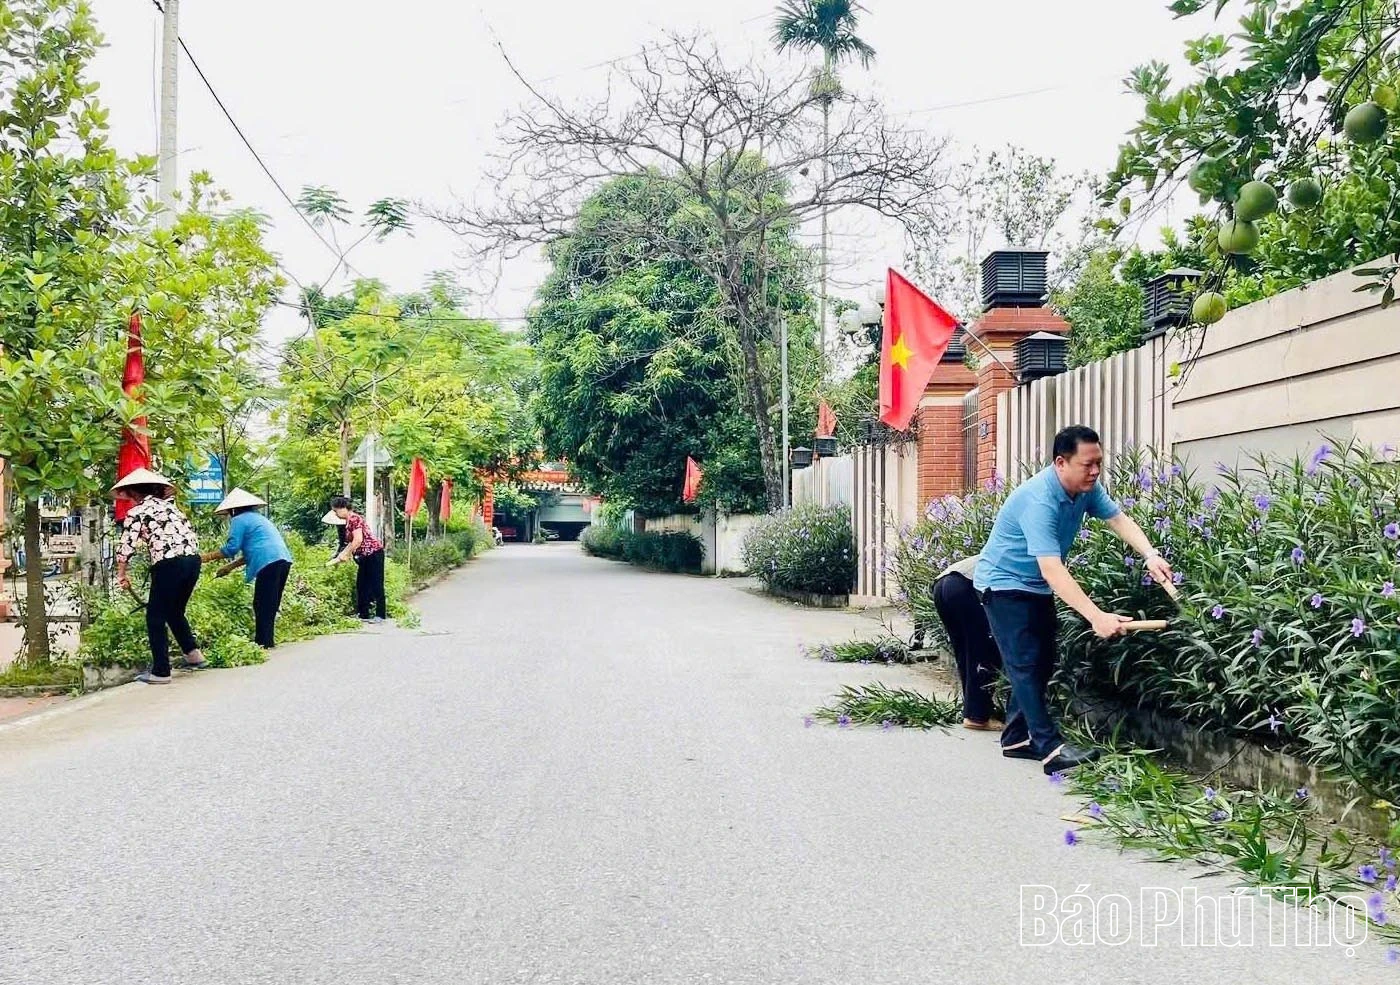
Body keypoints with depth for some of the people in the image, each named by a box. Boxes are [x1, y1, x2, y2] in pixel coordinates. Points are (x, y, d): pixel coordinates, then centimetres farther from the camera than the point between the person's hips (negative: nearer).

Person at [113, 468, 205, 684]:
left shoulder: (137, 512, 3)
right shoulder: (169, 504, 21)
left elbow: (126, 546, 1)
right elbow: (190, 532, 17)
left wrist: (121, 574, 11)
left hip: (168, 563, -6)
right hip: (193, 559, 6)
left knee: (156, 617, 5)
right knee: (175, 612, 24)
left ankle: (161, 672, 4)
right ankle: (193, 654, 20)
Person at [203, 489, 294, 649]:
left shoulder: (239, 520, 2)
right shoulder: (257, 517, 29)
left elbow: (231, 548, -6)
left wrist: (207, 557, 4)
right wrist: (230, 567, 32)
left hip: (269, 563, -9)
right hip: (283, 559, 9)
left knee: (262, 605, -4)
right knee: (270, 604, 13)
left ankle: (264, 642, -4)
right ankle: (267, 640, 16)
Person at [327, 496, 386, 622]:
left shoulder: (354, 519, -14)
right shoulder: (348, 522, 13)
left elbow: (358, 540, -22)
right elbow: (351, 543, 20)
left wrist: (345, 555, -13)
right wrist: (339, 557, 17)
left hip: (373, 553, -10)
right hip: (365, 556, 10)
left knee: (376, 584, -6)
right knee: (362, 584, 10)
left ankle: (380, 615, -3)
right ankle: (364, 615, 15)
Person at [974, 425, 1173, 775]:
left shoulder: (1087, 488, -7)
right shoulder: (1038, 500, -34)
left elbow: (1119, 519, -8)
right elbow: (1051, 569, -40)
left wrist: (1150, 556, -28)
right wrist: (1096, 617, -46)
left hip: (1037, 587, 9)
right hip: (1005, 583, -9)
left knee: (1042, 663, 9)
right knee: (1026, 664, -14)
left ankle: (1017, 738, 17)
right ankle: (1051, 748, -17)